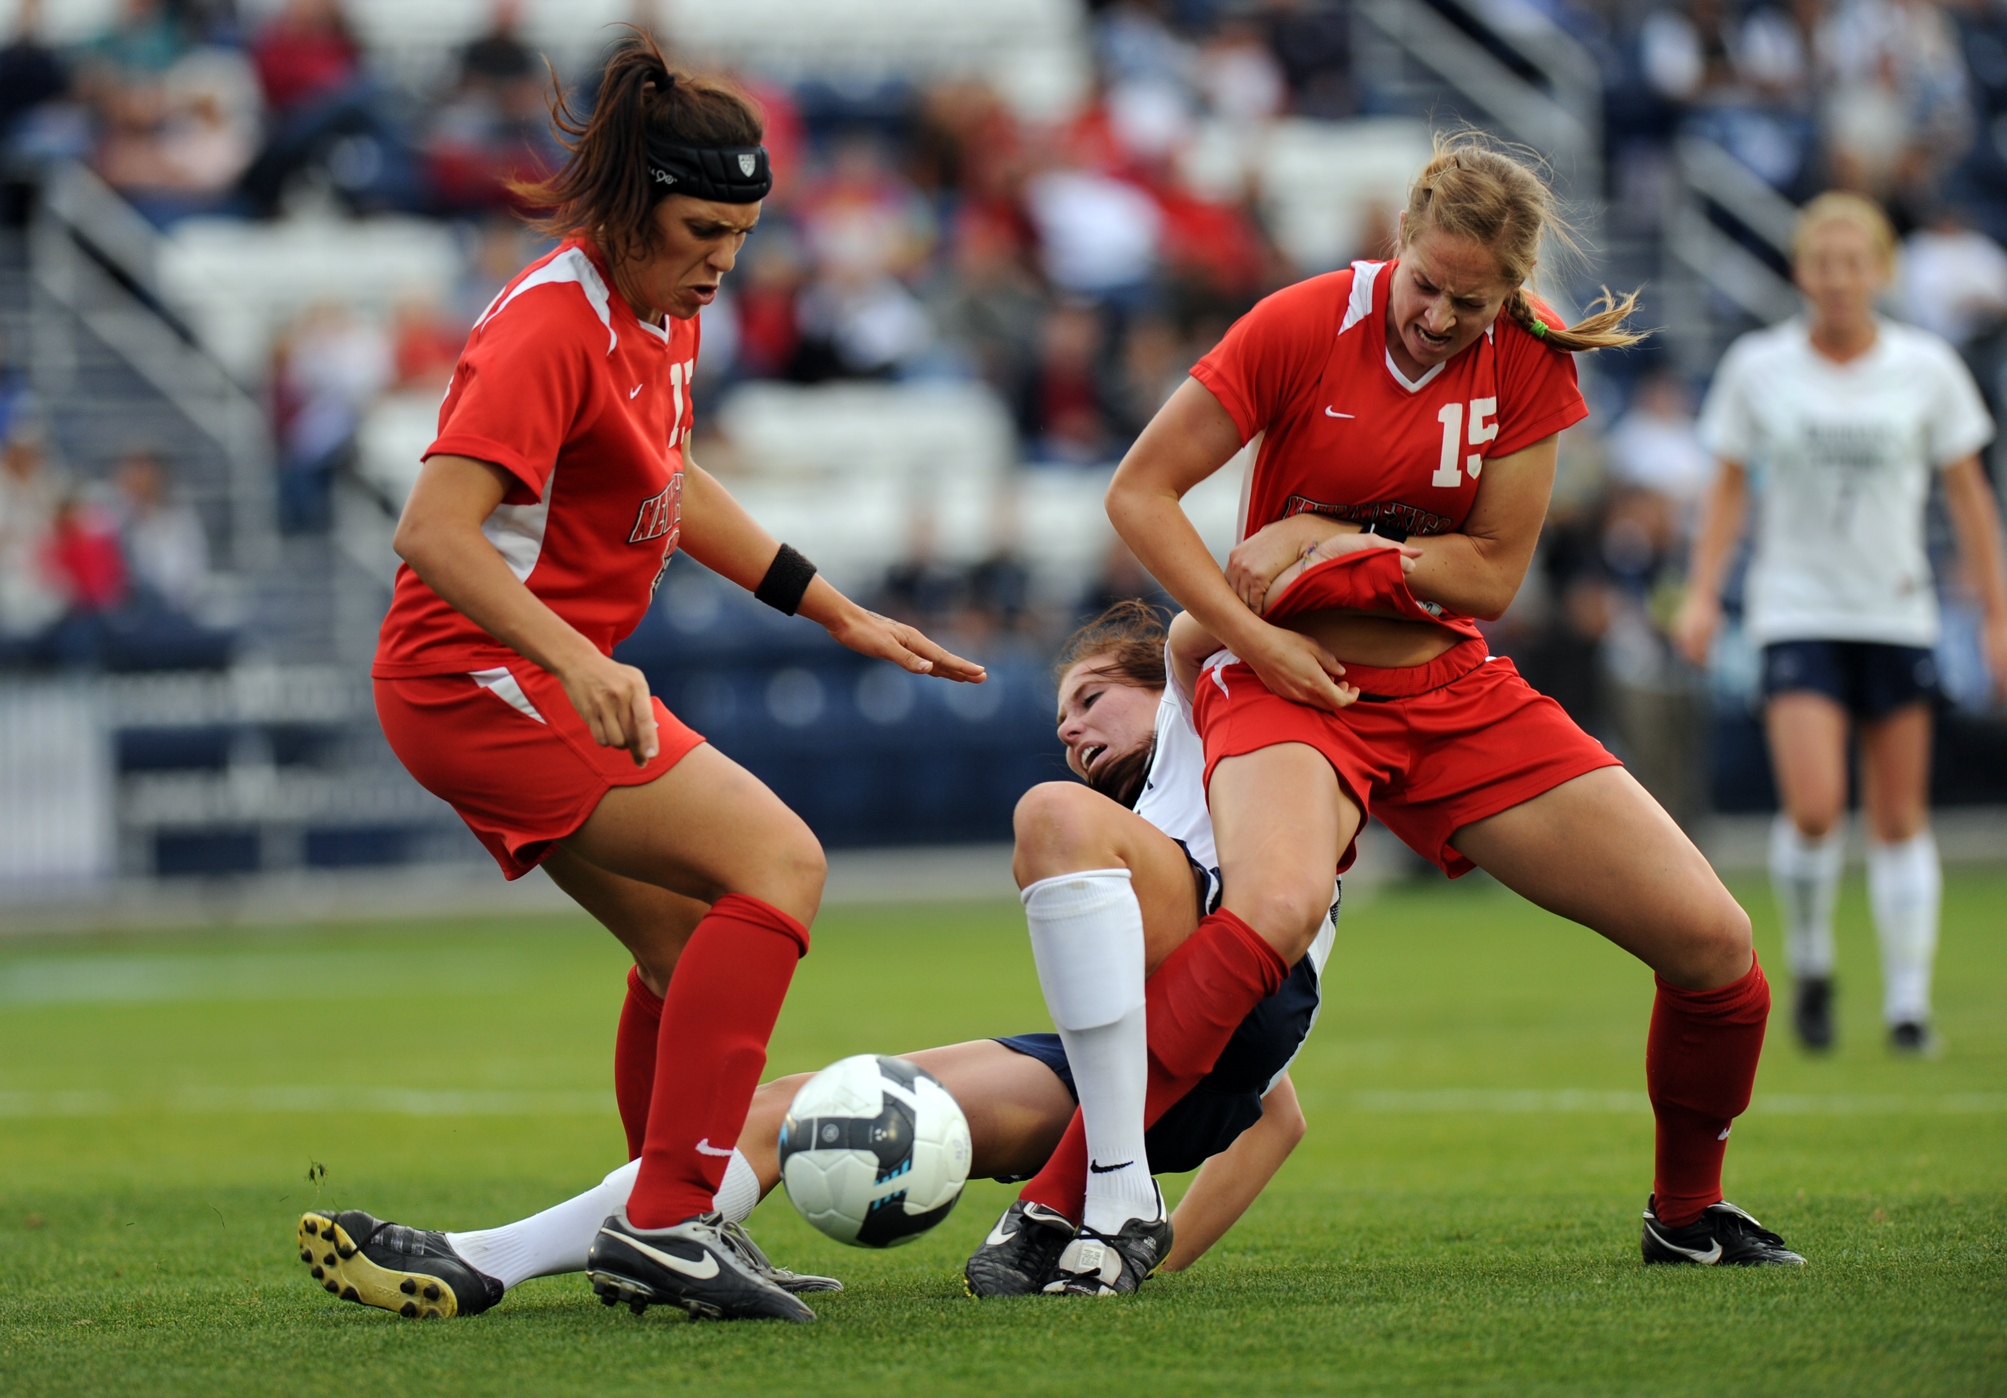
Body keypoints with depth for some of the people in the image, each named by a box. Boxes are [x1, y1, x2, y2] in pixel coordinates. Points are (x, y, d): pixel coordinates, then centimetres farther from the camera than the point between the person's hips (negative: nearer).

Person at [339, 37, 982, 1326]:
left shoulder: (665, 311, 9)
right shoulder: (554, 326, -21)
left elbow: (669, 483, 26)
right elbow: (435, 531, -29)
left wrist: (840, 615, 23)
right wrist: (578, 663, -40)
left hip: (559, 678, 10)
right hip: (483, 680, -10)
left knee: (694, 940, 17)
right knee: (778, 861, -19)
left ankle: (666, 1240, 27)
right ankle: (667, 1223, -25)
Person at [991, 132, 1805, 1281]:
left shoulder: (1532, 361, -2)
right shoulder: (1306, 326, -12)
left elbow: (1491, 575, -4)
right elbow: (1140, 490, -8)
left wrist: (1328, 540, -18)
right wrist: (1252, 635, -18)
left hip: (1456, 694, 5)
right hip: (1294, 687, -5)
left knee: (1714, 944, -3)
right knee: (1275, 907, -39)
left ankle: (1688, 1215, 24)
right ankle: (1050, 1211, -37)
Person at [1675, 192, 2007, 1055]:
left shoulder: (1926, 369, -1)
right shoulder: (1757, 368, -1)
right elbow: (1729, 485, 9)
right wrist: (1702, 593, 0)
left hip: (1898, 616, 1)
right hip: (1797, 615, -1)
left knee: (1899, 816, 3)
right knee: (1812, 808, -16)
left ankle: (1908, 1000, 12)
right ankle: (1810, 967, 7)